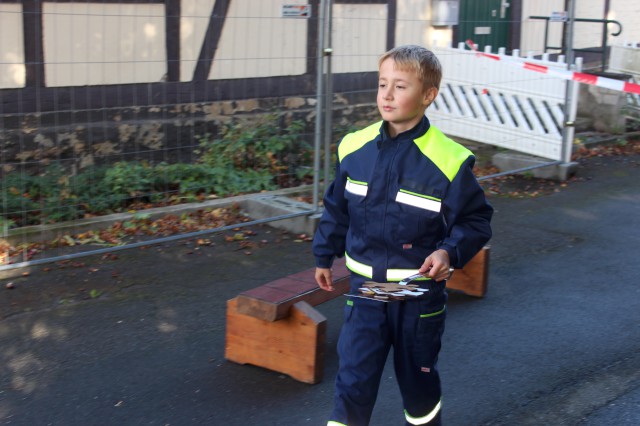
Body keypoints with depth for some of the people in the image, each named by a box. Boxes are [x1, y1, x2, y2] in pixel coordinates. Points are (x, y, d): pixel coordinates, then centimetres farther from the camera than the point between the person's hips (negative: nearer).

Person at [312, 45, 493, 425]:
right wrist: (325, 256, 16)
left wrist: (450, 252, -24)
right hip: (365, 286, 2)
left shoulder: (448, 161, -17)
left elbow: (475, 221, -8)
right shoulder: (355, 149, -5)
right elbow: (337, 209, 9)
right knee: (354, 378, 2)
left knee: (418, 375, 17)